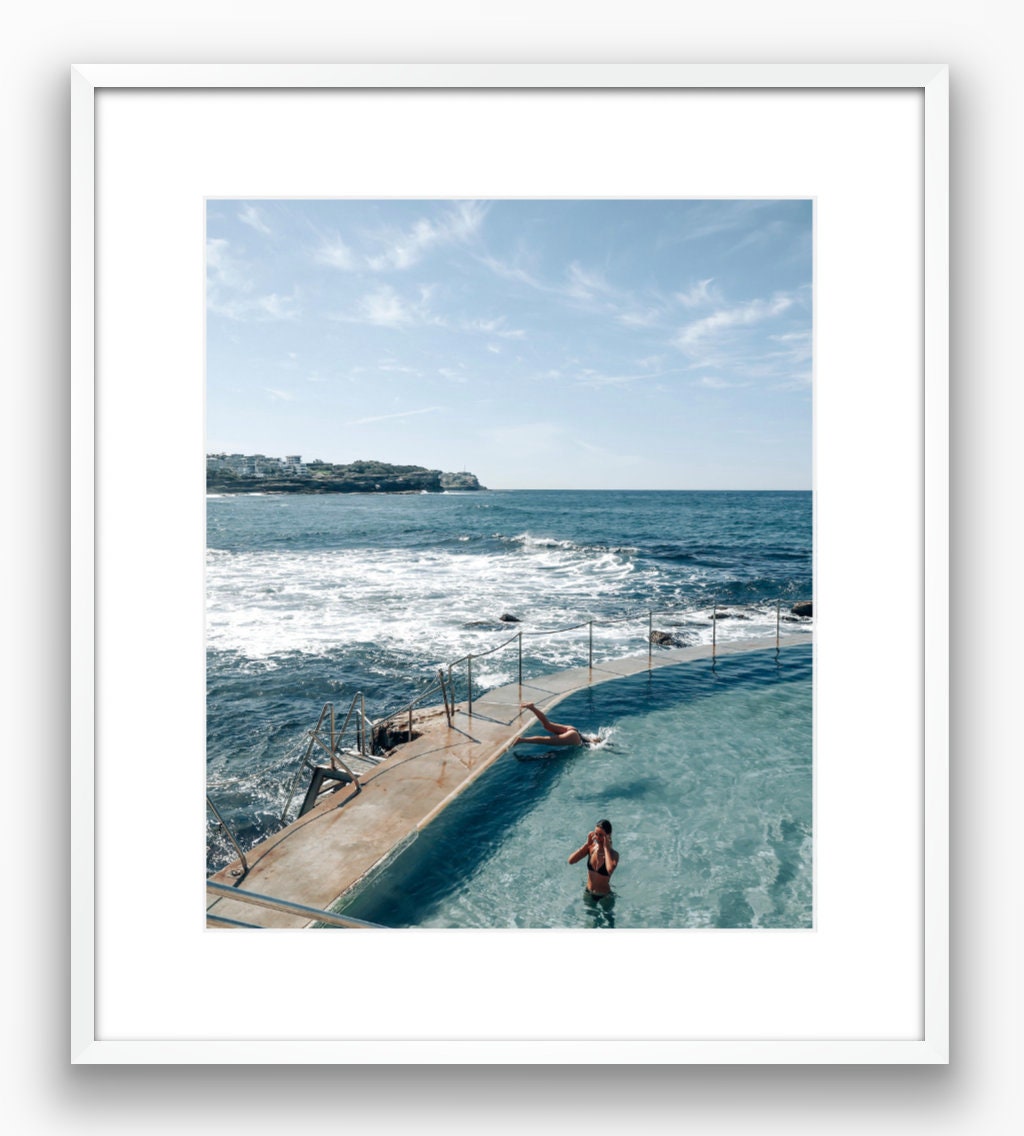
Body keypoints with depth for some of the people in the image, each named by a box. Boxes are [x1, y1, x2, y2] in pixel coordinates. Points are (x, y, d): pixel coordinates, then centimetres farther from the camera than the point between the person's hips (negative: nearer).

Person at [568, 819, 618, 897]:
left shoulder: (613, 854, -24)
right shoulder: (591, 847, -12)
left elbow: (610, 869, -46)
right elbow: (571, 861, -20)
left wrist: (606, 847, -35)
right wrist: (587, 844, -24)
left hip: (604, 895, -3)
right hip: (588, 892, 3)